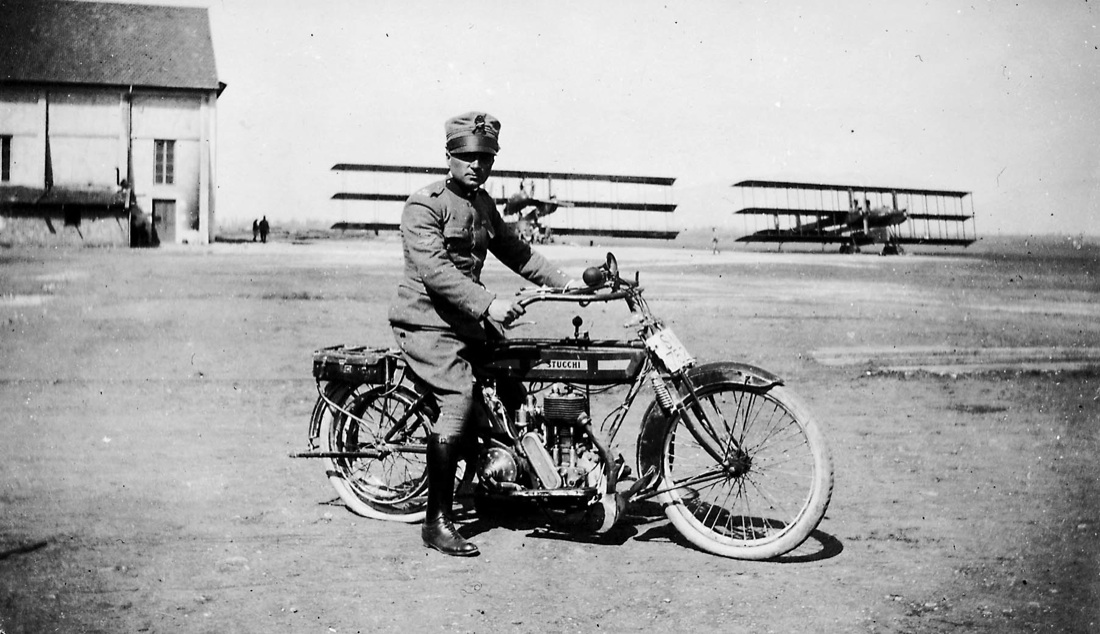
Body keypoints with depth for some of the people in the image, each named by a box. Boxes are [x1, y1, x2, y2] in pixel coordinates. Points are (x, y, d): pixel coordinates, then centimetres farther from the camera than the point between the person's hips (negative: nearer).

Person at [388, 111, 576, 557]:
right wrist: (488, 303, -33)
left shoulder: (483, 204, 16)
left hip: (469, 320, 9)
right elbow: (434, 269, -24)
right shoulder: (424, 205, -12)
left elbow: (514, 251, 21)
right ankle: (437, 522, -21)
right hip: (428, 321, -9)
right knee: (460, 400, -24)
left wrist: (563, 282, 10)